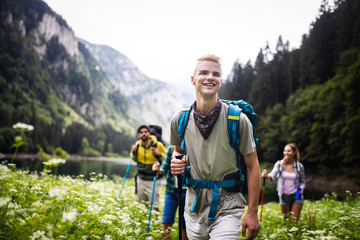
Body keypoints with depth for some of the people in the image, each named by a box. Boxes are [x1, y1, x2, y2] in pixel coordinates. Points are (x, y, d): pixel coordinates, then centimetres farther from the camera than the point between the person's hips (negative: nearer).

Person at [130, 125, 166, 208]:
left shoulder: (158, 145, -13)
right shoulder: (137, 144, 1)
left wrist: (159, 154, -22)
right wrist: (133, 152, -3)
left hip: (153, 180, -5)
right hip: (141, 179, 5)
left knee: (153, 205, -3)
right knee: (140, 203, 18)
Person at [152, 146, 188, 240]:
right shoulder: (171, 149, 1)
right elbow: (164, 170, 3)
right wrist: (158, 170, -18)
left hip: (186, 191, -1)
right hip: (171, 191, 1)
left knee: (185, 225, 6)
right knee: (166, 223, -7)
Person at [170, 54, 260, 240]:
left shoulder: (238, 120, -12)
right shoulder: (179, 120, -3)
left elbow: (252, 166, -6)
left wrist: (252, 213, -7)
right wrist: (178, 164, -7)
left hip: (227, 208, -3)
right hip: (194, 208, 4)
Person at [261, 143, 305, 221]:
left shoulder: (299, 166, -3)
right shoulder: (279, 164, -4)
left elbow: (302, 181, 9)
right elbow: (273, 175, -20)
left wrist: (301, 188, -12)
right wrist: (266, 175, -42)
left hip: (296, 195, -1)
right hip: (284, 196, 1)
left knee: (294, 220, -7)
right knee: (286, 220, 10)